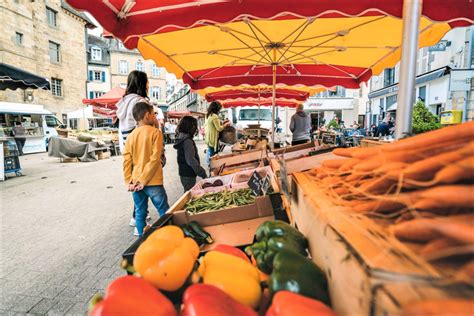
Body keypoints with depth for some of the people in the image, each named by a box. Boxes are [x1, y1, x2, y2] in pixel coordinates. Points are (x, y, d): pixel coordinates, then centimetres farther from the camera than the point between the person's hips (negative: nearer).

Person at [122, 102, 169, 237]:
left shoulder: (131, 136, 6)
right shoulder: (155, 132, -8)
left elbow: (126, 161, 2)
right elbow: (155, 158, -16)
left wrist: (129, 181, 4)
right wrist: (143, 180, -12)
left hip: (136, 183, 6)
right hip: (153, 182, -5)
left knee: (140, 213, 14)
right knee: (165, 213, 5)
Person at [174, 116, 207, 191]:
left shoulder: (182, 138, 10)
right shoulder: (187, 141, -20)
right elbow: (191, 160, -26)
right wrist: (202, 173, -24)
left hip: (184, 173, 9)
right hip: (188, 174, -9)